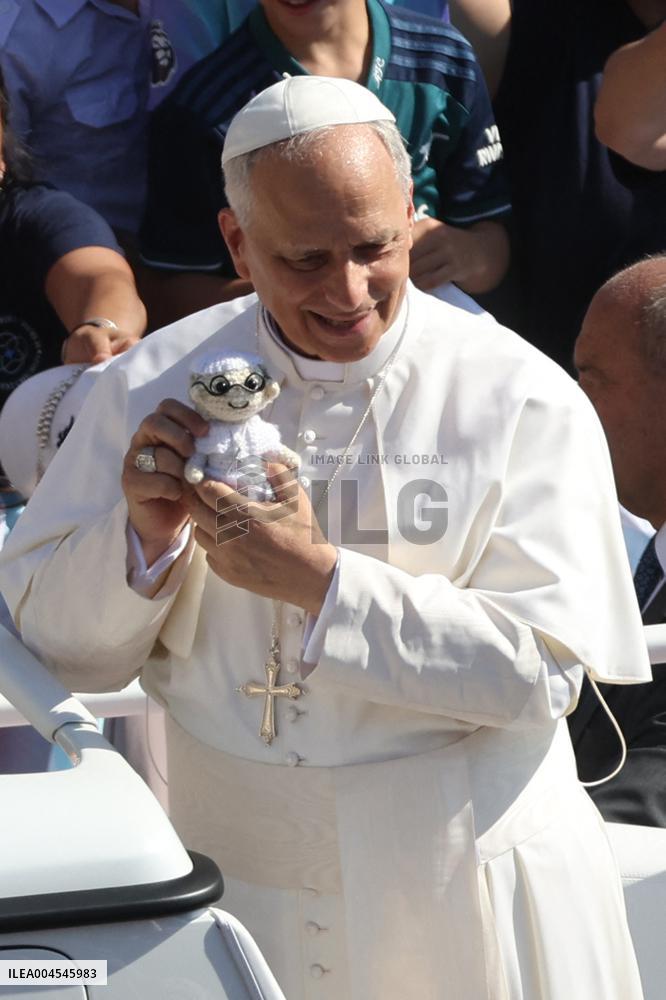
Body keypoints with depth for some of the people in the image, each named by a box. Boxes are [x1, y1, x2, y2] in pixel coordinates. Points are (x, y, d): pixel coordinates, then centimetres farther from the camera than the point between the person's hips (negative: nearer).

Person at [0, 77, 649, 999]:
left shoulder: (521, 399, -10)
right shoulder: (154, 386, -2)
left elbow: (544, 670, -16)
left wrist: (321, 580, -23)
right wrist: (140, 537, -20)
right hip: (230, 871, 2)